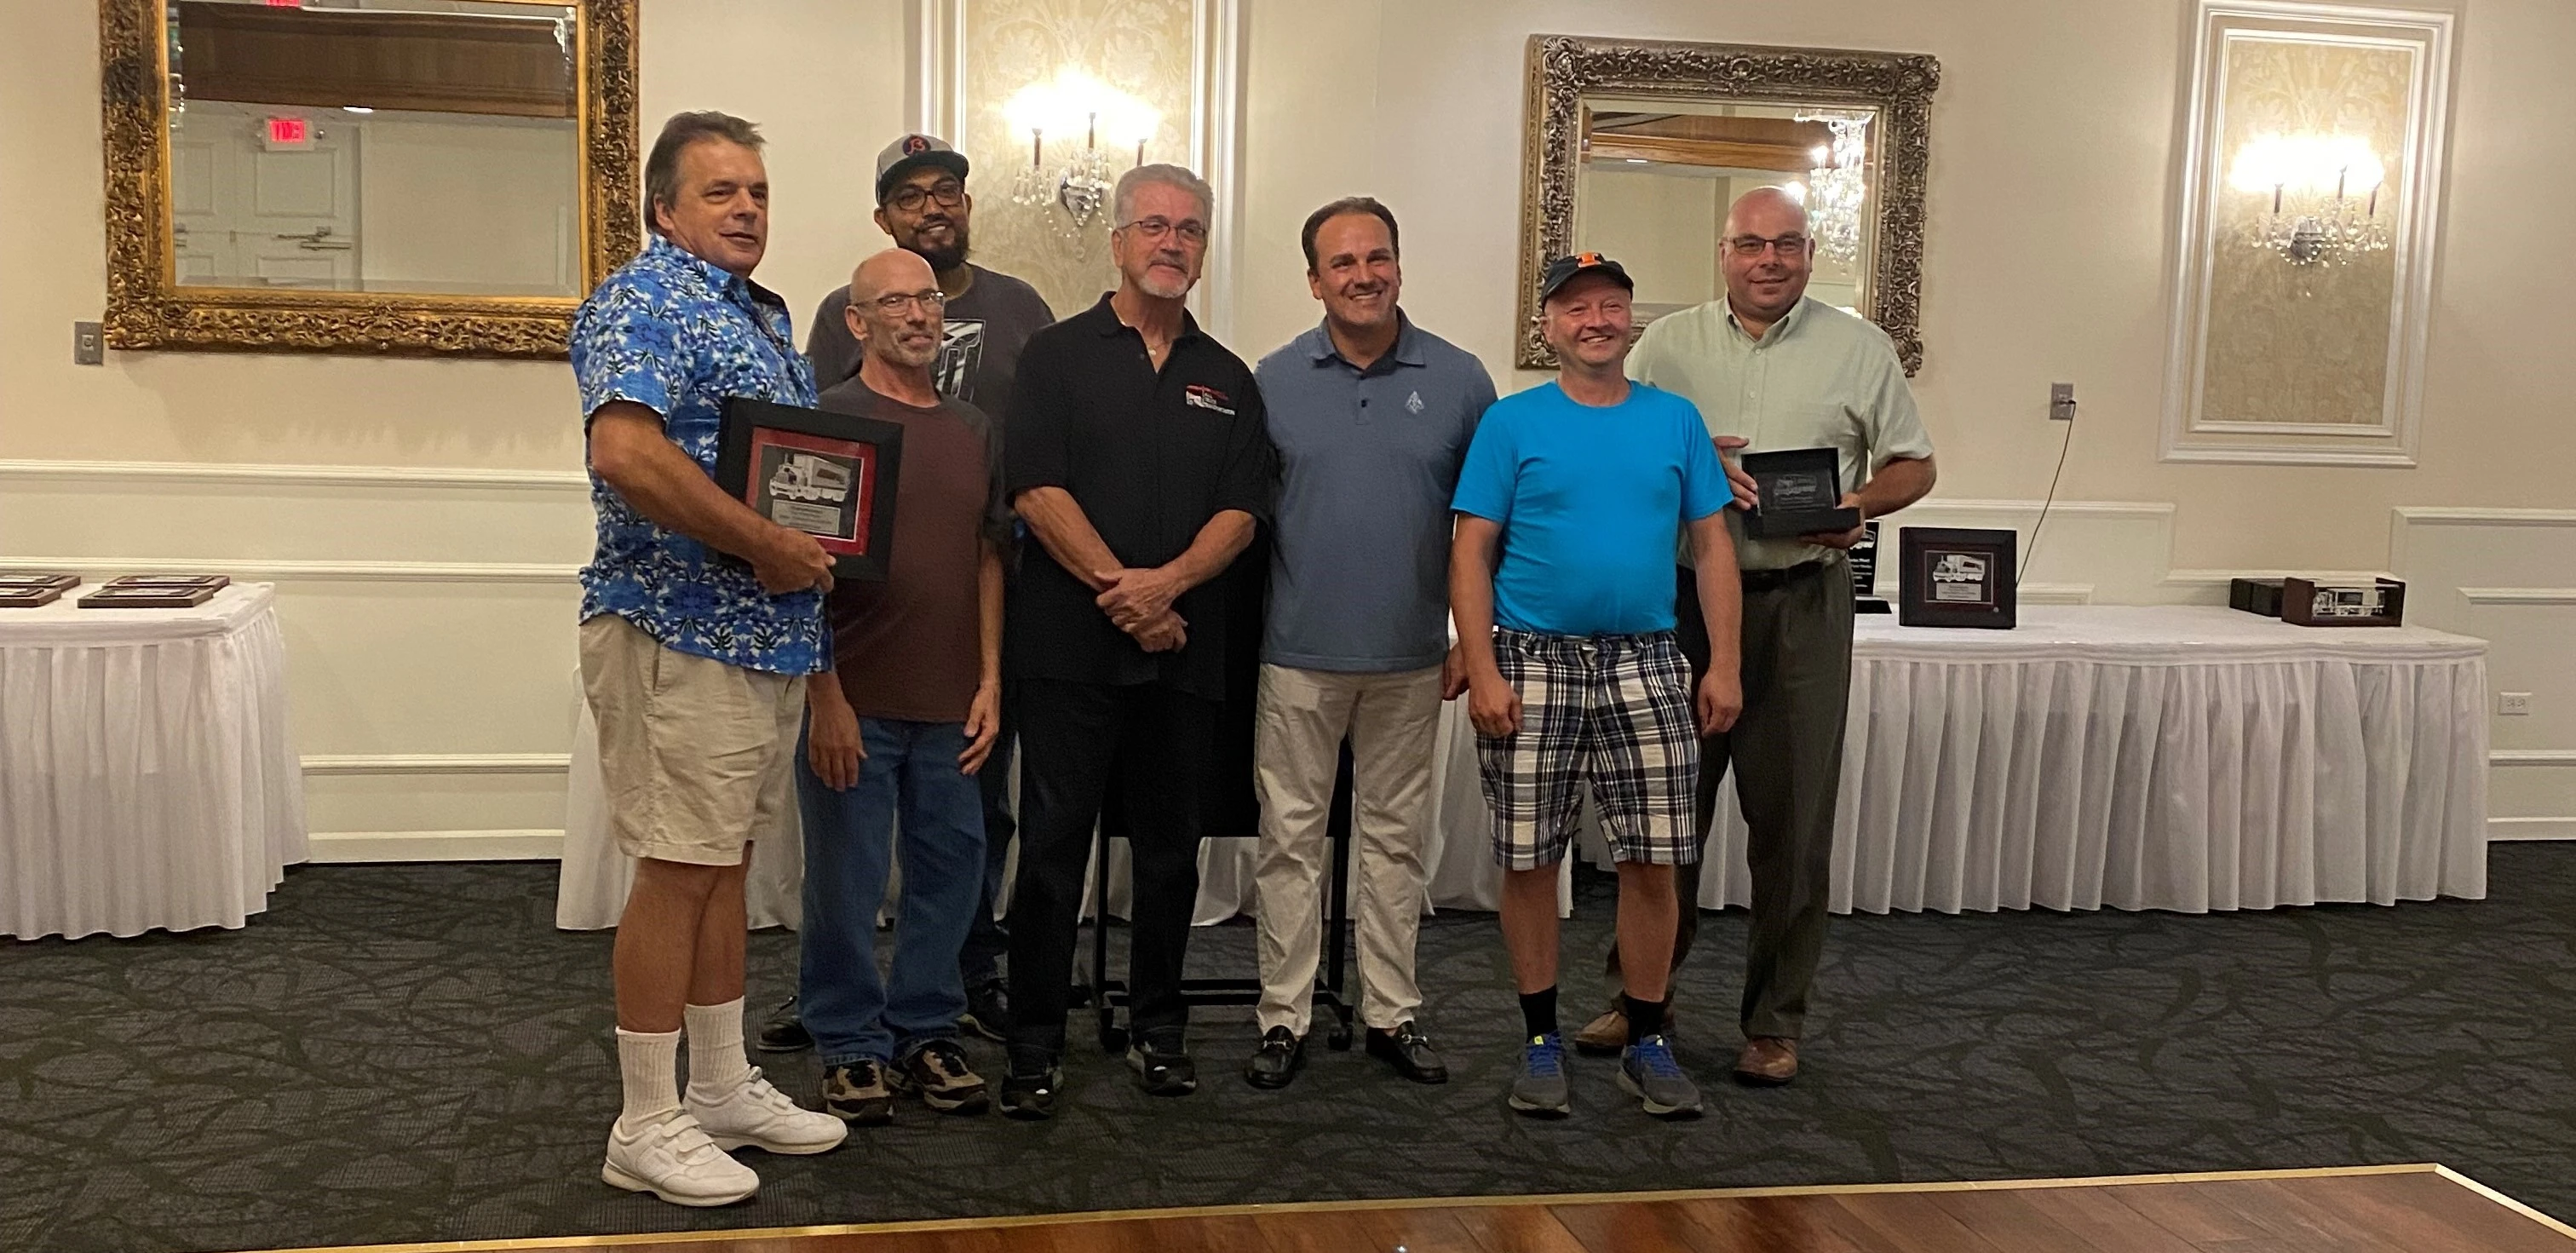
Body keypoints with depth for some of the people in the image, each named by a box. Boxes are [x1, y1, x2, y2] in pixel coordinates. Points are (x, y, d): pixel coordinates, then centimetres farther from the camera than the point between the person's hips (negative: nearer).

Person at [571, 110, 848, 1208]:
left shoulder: (763, 314, 17)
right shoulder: (642, 303, -13)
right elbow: (626, 451, -29)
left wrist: (813, 546, 5)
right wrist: (766, 545, -23)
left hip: (766, 634, 9)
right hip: (679, 636, -9)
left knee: (724, 862, 16)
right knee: (677, 871, -3)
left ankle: (723, 1087, 28)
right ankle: (647, 1126, 8)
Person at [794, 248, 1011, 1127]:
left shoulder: (973, 431, 13)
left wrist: (989, 681, 8)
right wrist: (825, 696, -12)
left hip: (950, 705, 5)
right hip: (853, 702, -5)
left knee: (950, 872, 10)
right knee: (846, 881, 4)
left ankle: (926, 1031, 25)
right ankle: (852, 1046, 18)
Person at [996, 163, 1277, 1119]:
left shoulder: (1227, 379, 15)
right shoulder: (1058, 355, 5)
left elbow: (1242, 510, 5)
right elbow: (1036, 490, -6)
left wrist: (1169, 581, -13)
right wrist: (1120, 592, -13)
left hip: (1186, 650, 3)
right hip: (1069, 645, -3)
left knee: (1170, 848, 9)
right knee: (1053, 844, -1)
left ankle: (1160, 1031, 22)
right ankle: (1034, 1047, 8)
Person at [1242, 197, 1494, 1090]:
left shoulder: (1457, 380, 1)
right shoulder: (1273, 381, 2)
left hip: (1410, 658, 1)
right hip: (1298, 653, 0)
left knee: (1396, 839, 10)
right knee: (1291, 839, 5)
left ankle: (1393, 1014, 21)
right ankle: (1284, 1017, 14)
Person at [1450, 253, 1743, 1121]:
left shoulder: (1675, 420, 8)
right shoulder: (1512, 422, 1)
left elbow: (1713, 546, 9)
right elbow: (1471, 552, -2)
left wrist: (1725, 665, 1)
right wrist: (1483, 674, -10)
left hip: (1644, 665, 2)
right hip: (1533, 662, -2)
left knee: (1653, 860, 3)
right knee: (1528, 861, 4)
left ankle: (1646, 1042, 18)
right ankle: (1541, 1040, 19)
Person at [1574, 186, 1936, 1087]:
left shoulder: (1860, 350, 7)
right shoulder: (1668, 344, 8)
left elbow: (1913, 465, 10)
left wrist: (1860, 505, -10)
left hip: (1802, 601, -1)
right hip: (1683, 598, 1)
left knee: (1792, 818, 2)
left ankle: (1775, 1021, 15)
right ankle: (1639, 994, 22)